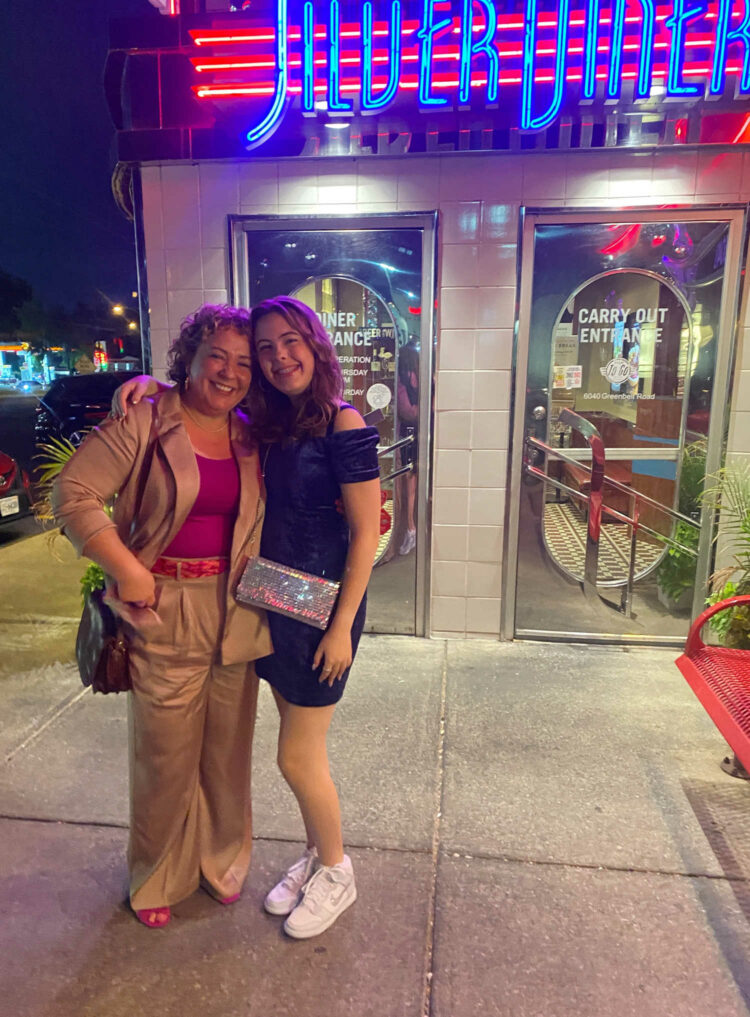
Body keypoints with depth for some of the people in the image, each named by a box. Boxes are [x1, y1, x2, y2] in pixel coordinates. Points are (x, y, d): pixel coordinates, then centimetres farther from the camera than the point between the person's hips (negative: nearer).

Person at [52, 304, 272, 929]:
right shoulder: (146, 422, -7)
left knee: (229, 749, 16)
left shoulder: (252, 439, 7)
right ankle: (159, 878, 37)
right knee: (166, 754, 10)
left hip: (236, 614, 4)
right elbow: (74, 492, -12)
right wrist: (129, 570, -16)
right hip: (164, 615, -4)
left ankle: (223, 860, 42)